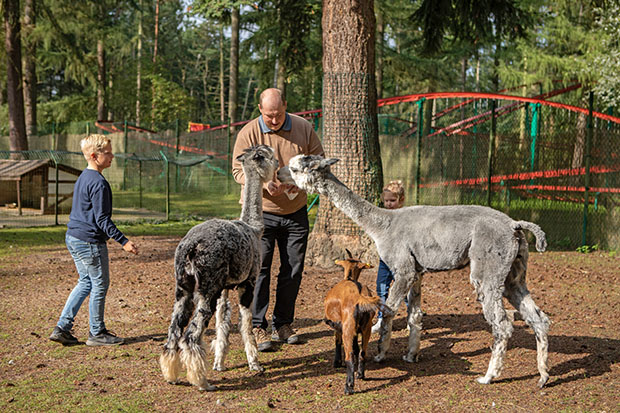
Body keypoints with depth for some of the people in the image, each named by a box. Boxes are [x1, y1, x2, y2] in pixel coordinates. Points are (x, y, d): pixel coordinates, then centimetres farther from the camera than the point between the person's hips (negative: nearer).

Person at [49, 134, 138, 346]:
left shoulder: (82, 178, 12)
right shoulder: (98, 183, -18)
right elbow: (102, 219, -21)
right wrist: (123, 241, -21)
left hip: (73, 237, 10)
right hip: (90, 241, -10)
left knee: (85, 283, 17)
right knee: (100, 285, 3)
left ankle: (62, 328, 15)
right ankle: (96, 333, 13)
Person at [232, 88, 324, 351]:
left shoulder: (304, 128, -1)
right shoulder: (248, 134, -8)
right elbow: (238, 170, -6)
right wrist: (262, 183, -24)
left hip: (296, 212, 3)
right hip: (260, 213, -3)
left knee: (293, 270, 7)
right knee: (259, 269, -6)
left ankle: (282, 324, 20)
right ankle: (258, 326, 3)